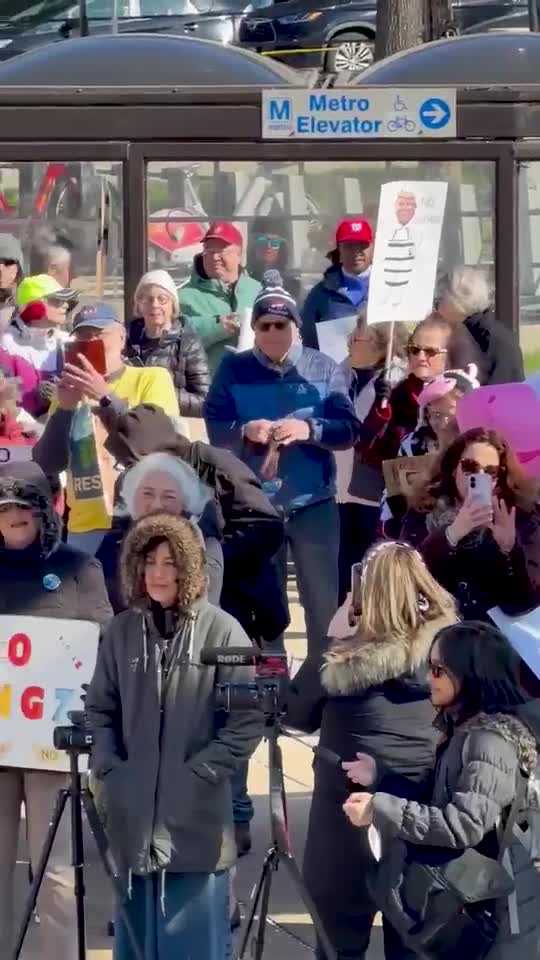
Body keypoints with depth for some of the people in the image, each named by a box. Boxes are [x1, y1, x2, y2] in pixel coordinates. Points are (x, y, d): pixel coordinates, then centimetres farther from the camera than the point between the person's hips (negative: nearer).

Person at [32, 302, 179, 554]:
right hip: (85, 528, 3)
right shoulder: (69, 391, 11)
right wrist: (64, 408, -10)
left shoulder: (153, 378, 2)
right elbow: (47, 464, 3)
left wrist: (105, 397, -19)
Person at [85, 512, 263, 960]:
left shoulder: (220, 630, -6)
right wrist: (109, 768, -1)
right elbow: (100, 708, 12)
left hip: (196, 816, -4)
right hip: (132, 814, 4)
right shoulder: (122, 630, 5)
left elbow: (248, 719, -6)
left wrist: (203, 770, -12)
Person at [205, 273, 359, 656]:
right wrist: (245, 431, -23)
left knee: (323, 600, 4)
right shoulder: (233, 369, 3)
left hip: (313, 503, -1)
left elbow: (349, 429, -5)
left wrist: (309, 429, -23)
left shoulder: (323, 368, 1)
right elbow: (215, 429, -3)